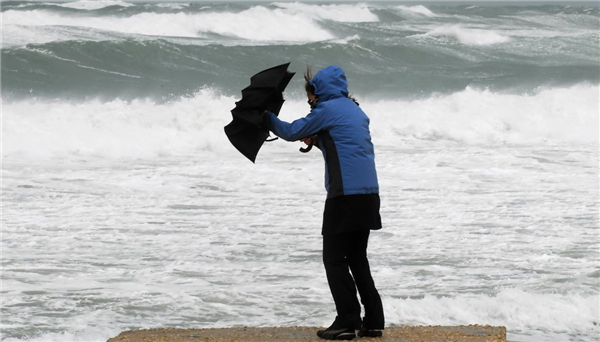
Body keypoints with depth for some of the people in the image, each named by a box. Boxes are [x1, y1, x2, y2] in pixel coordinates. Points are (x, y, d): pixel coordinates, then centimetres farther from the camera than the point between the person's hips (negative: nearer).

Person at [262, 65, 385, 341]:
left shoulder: (327, 109, -5)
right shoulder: (356, 110, 19)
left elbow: (291, 132, 2)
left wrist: (266, 118, 19)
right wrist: (316, 141, 16)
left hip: (345, 194, -8)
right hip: (369, 194, 8)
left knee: (334, 259, -1)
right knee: (357, 258, 14)